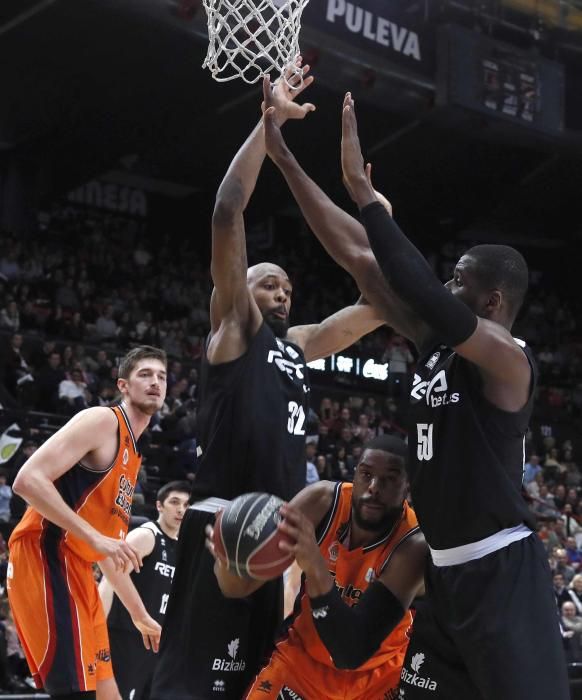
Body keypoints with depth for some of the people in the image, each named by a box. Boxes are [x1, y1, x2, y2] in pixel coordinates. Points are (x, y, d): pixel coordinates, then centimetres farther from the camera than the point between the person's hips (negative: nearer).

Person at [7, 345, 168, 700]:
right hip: (44, 558, -10)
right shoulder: (102, 421, -7)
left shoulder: (133, 455, 22)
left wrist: (140, 614, 29)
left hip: (75, 569, 10)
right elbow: (28, 480, -20)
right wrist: (95, 537, -24)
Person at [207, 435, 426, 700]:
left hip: (377, 674, -2)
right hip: (304, 653, 2)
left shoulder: (413, 546, -27)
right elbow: (238, 586, -19)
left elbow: (352, 653, -35)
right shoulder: (322, 501, -18)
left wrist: (316, 570, -48)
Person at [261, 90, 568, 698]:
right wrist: (284, 159, 6)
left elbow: (422, 291, -30)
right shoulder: (436, 343, 10)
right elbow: (356, 257, 8)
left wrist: (363, 190, -26)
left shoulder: (508, 360, -13)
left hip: (501, 573, -9)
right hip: (446, 570, 9)